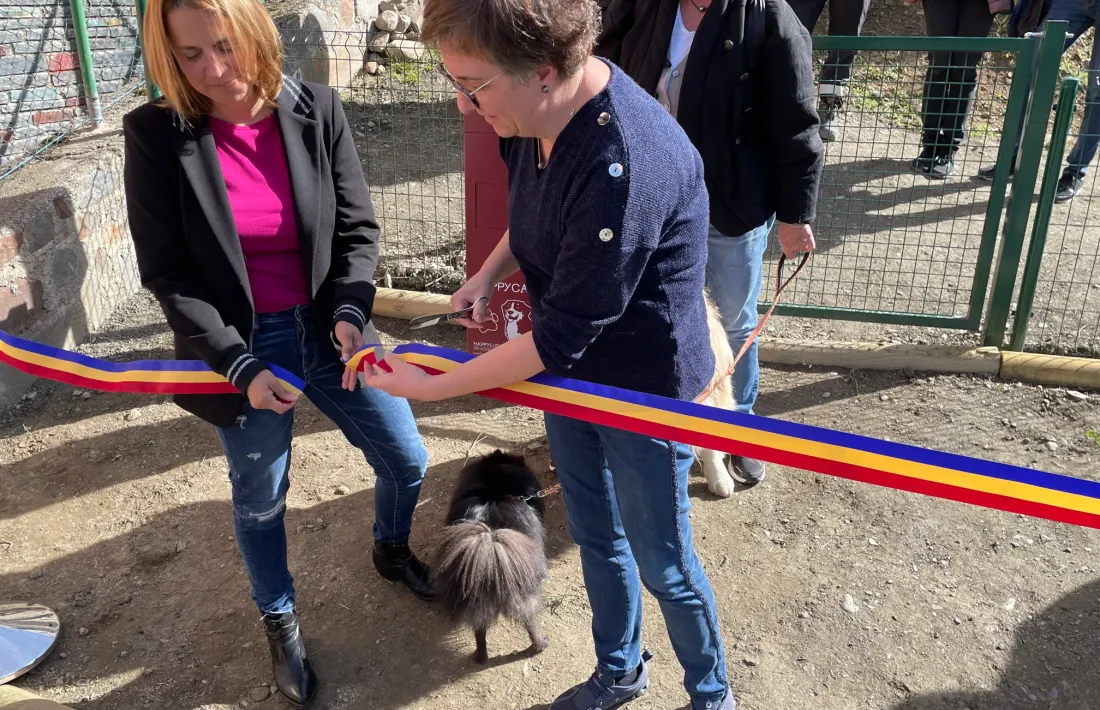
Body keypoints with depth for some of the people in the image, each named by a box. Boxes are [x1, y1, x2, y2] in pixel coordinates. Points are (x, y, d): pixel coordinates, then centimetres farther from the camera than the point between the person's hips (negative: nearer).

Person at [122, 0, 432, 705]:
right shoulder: (157, 135, -13)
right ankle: (280, 622, 45)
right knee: (260, 500, 16)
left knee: (407, 462, 13)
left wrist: (350, 312, -21)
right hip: (244, 348, -2)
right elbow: (169, 275, -11)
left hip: (327, 330, 2)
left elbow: (358, 229, -4)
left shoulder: (318, 110, -9)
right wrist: (240, 365, -19)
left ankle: (392, 551, 49)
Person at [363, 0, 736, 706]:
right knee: (596, 537, 24)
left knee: (663, 561, 13)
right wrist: (489, 274, -2)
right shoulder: (537, 118, -9)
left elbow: (560, 336, -29)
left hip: (646, 387, -8)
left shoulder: (623, 165, -35)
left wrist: (430, 386, -21)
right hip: (571, 368, 8)